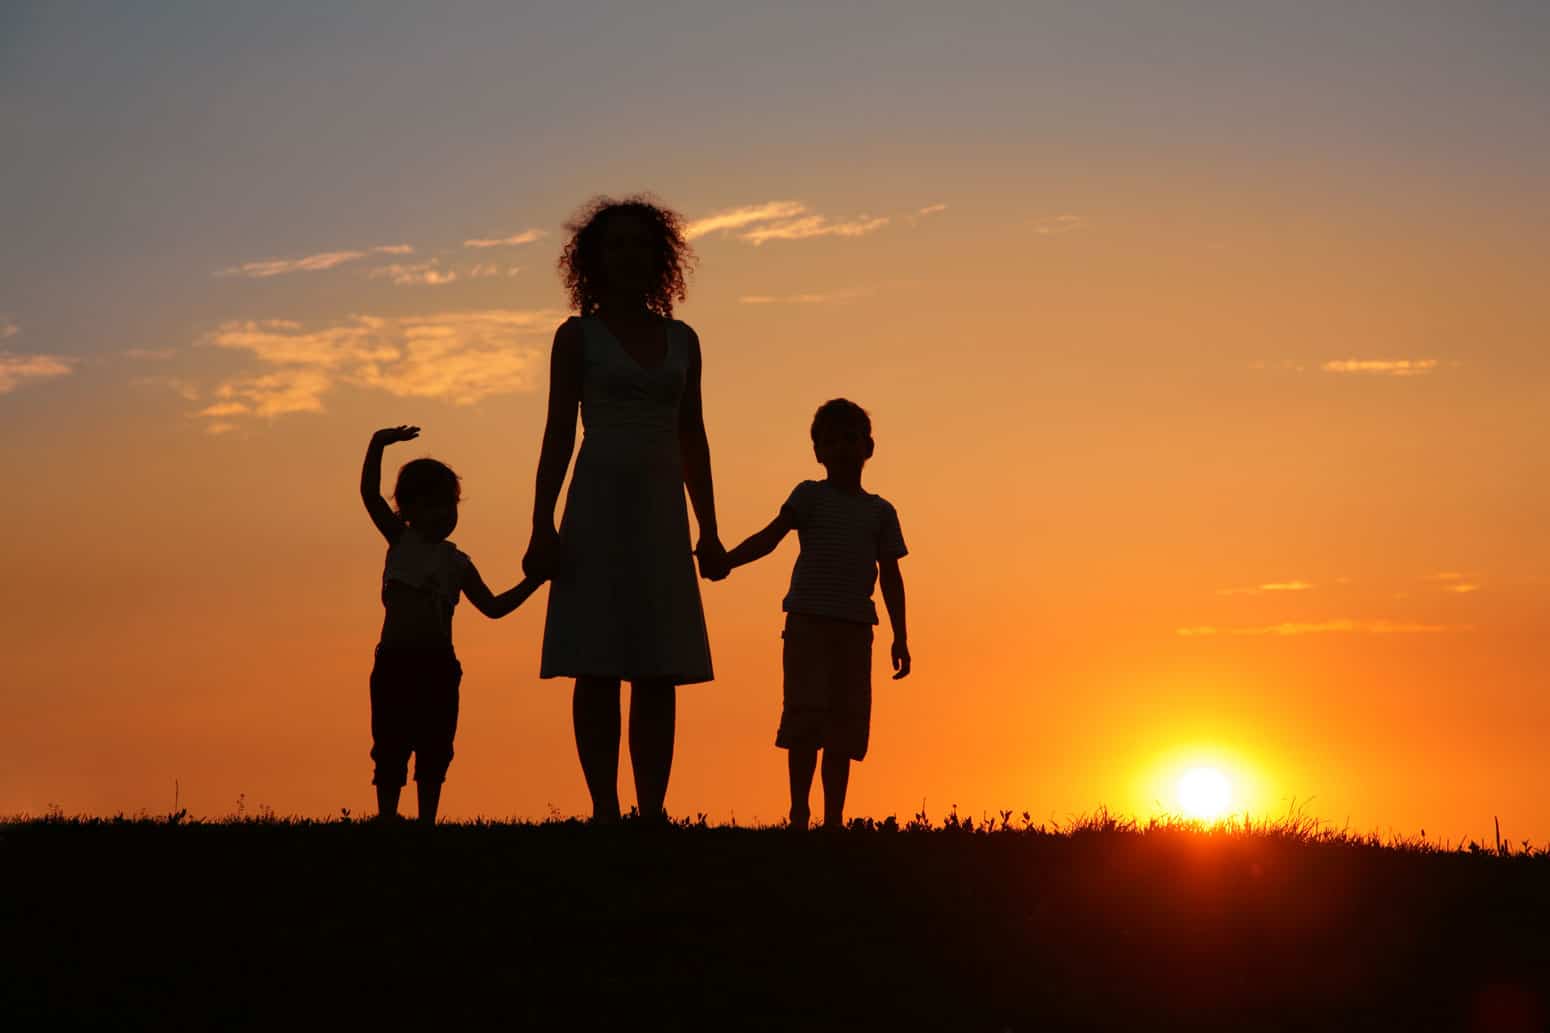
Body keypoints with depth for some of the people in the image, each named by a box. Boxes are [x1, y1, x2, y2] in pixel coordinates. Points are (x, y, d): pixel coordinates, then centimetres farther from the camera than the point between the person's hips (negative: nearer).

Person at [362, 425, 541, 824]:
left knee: (434, 749, 3)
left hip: (439, 666, 2)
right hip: (394, 661, -2)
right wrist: (377, 445, -15)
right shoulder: (399, 541, 7)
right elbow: (370, 493, -4)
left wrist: (532, 582, 10)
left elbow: (493, 606, 20)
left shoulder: (457, 563, 13)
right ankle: (386, 818, 3)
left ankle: (427, 820, 9)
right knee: (390, 746, -2)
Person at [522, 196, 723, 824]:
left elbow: (692, 440, 15)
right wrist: (542, 528, -8)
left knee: (660, 675, 0)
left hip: (662, 513, 4)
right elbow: (558, 435, 0)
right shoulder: (578, 336, 4)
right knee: (598, 669, -6)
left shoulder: (682, 340, 13)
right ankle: (605, 808, -6)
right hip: (599, 508, -3)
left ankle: (652, 809, 2)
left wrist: (708, 530, 11)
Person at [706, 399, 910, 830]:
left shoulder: (881, 512, 15)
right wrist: (725, 561, -23)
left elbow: (891, 576, 13)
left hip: (855, 628, 3)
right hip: (809, 620, -3)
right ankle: (799, 811, -7)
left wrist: (900, 637, 6)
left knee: (845, 723, 2)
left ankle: (834, 817, 6)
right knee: (806, 713, -11)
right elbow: (770, 536, -5)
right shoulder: (810, 496, 7)